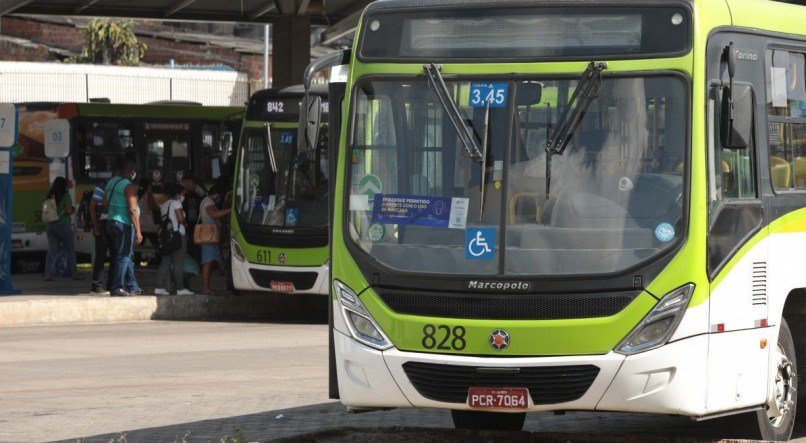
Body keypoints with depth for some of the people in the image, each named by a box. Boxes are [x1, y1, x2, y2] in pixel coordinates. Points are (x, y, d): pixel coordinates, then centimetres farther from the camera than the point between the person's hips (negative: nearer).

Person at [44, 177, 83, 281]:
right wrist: (73, 210, 8)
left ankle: (48, 274, -3)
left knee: (52, 250, 5)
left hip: (50, 225, 5)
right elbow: (68, 211, -14)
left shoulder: (50, 196, 6)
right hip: (63, 225, -5)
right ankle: (74, 274, 8)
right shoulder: (66, 195, -8)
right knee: (70, 250, 6)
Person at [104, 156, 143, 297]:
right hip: (124, 224, -8)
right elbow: (133, 210, -18)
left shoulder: (111, 182, 11)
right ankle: (117, 287, -5)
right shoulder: (129, 186, -14)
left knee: (127, 255, 17)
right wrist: (138, 232, -18)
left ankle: (132, 286, 22)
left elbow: (105, 203, 21)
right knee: (124, 256, -3)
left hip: (110, 222, 8)